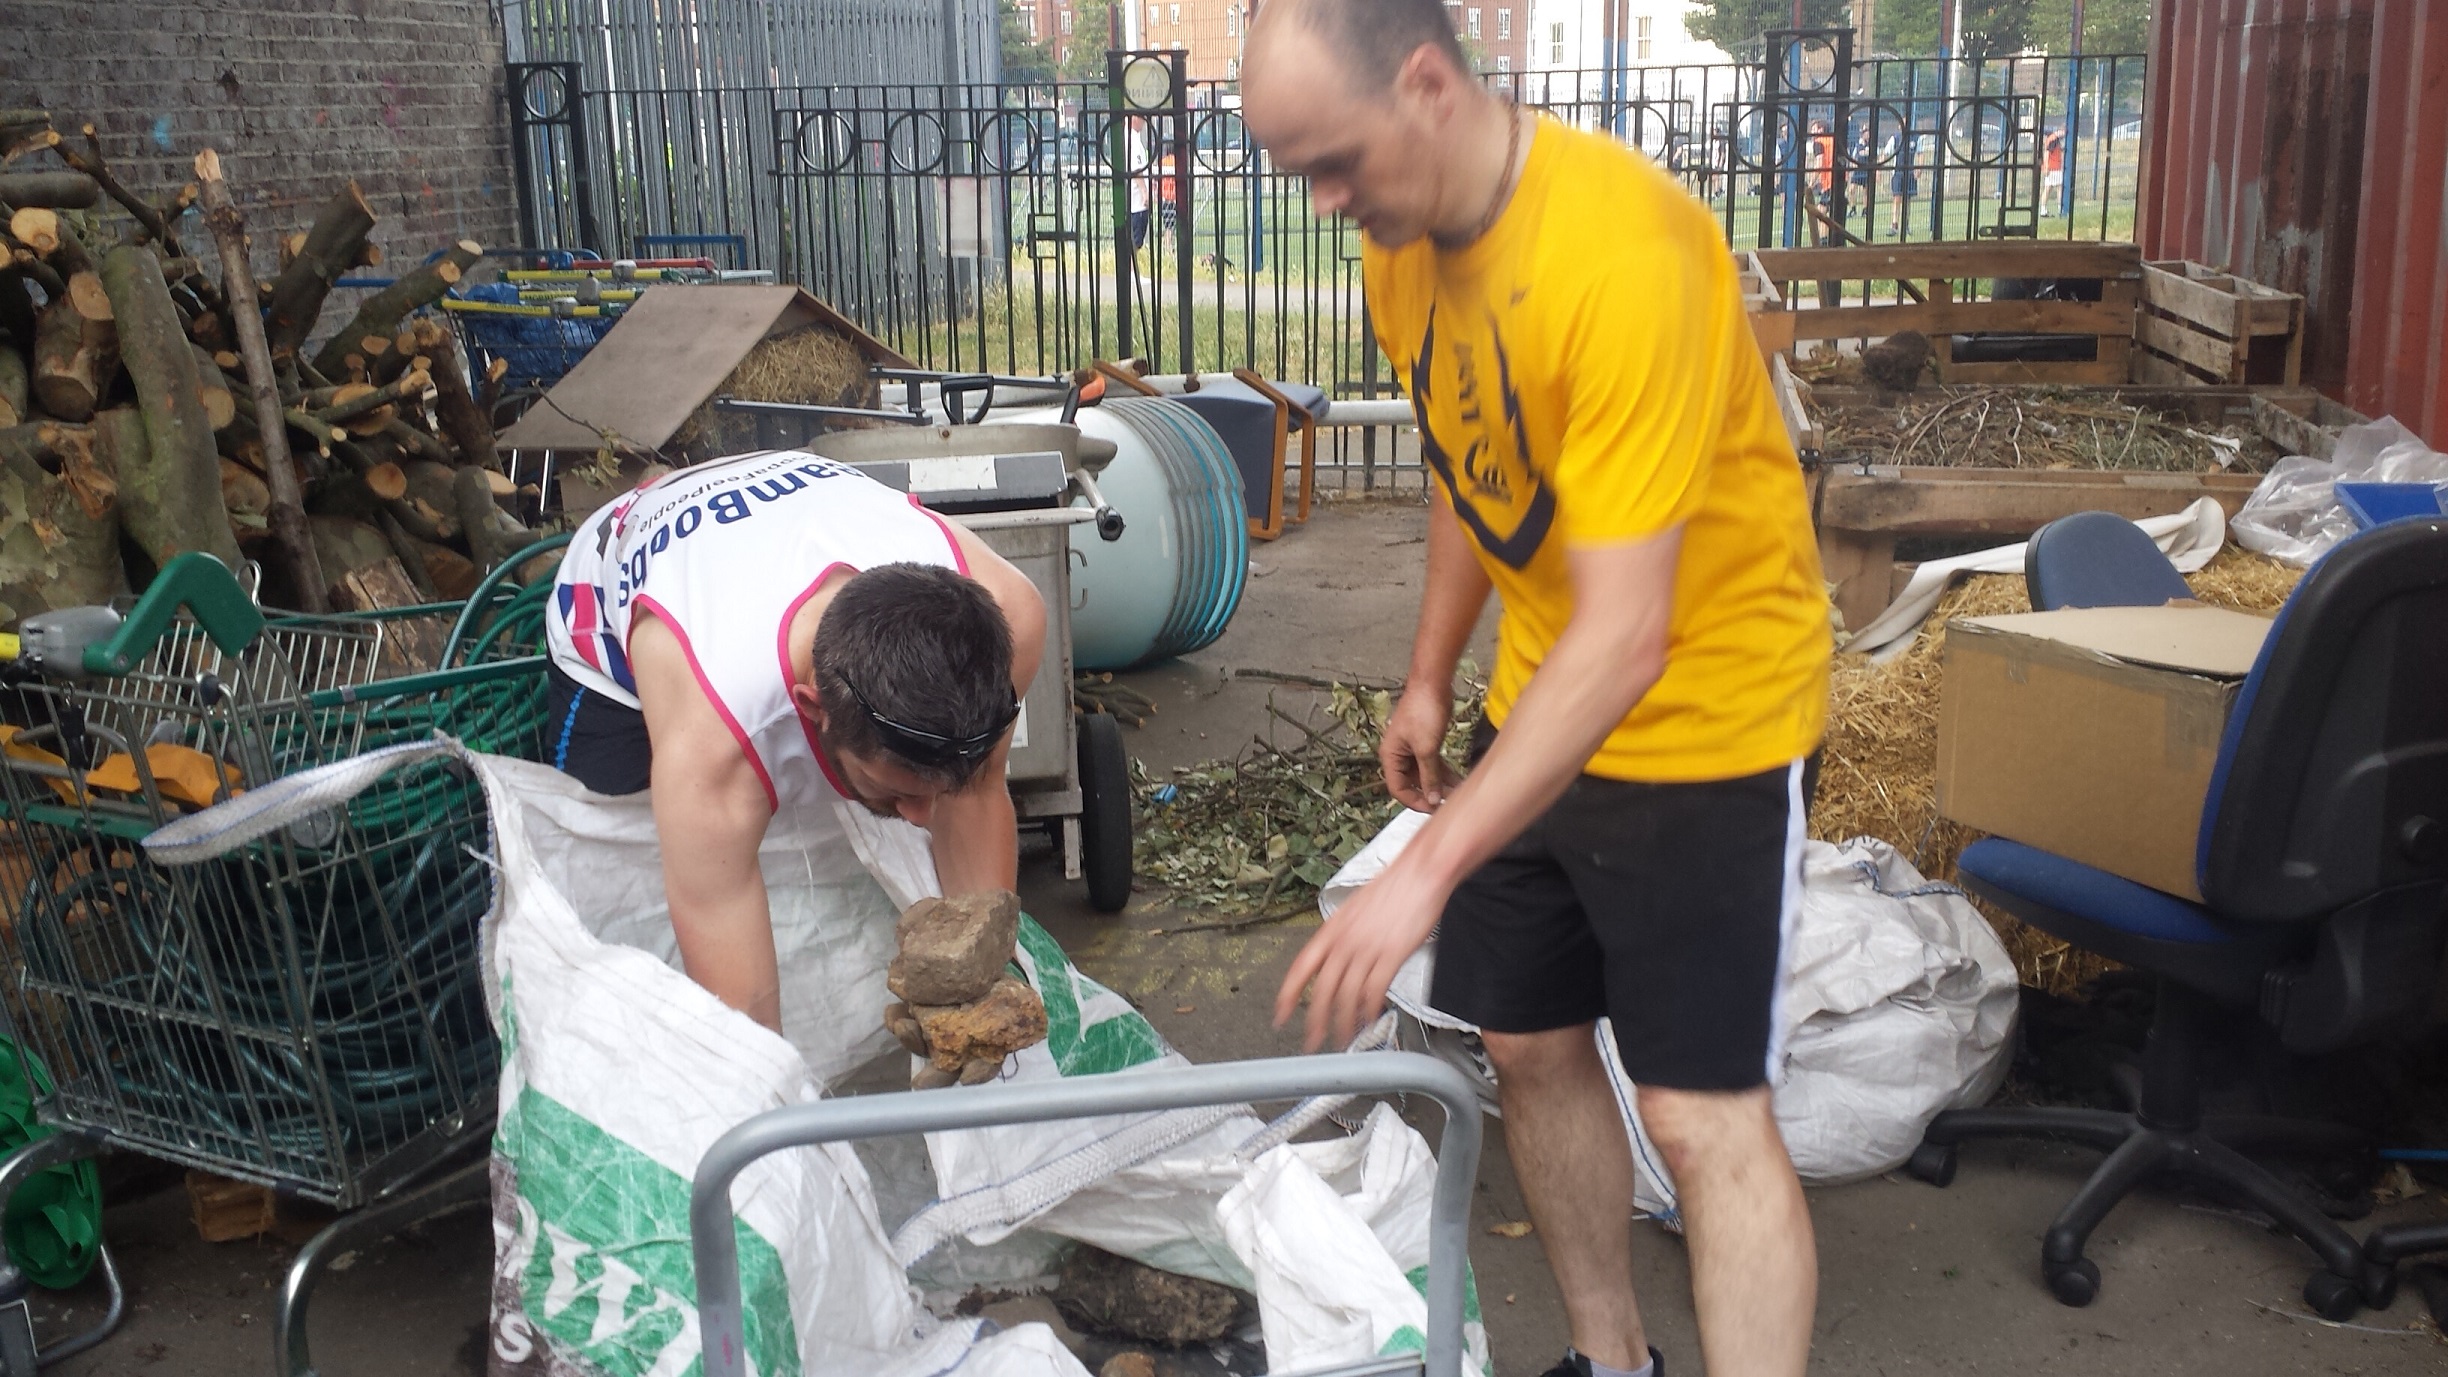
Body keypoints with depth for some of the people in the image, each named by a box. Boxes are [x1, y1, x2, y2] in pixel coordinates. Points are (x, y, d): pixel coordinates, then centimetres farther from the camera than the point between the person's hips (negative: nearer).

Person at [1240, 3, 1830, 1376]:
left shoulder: (1623, 257, -31)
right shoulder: (1405, 240, -5)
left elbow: (1627, 637, -34)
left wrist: (1427, 870, -37)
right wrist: (1431, 680, 15)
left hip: (1704, 716, -7)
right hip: (1540, 702, 8)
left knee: (1704, 1114, -7)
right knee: (1529, 1047, 14)